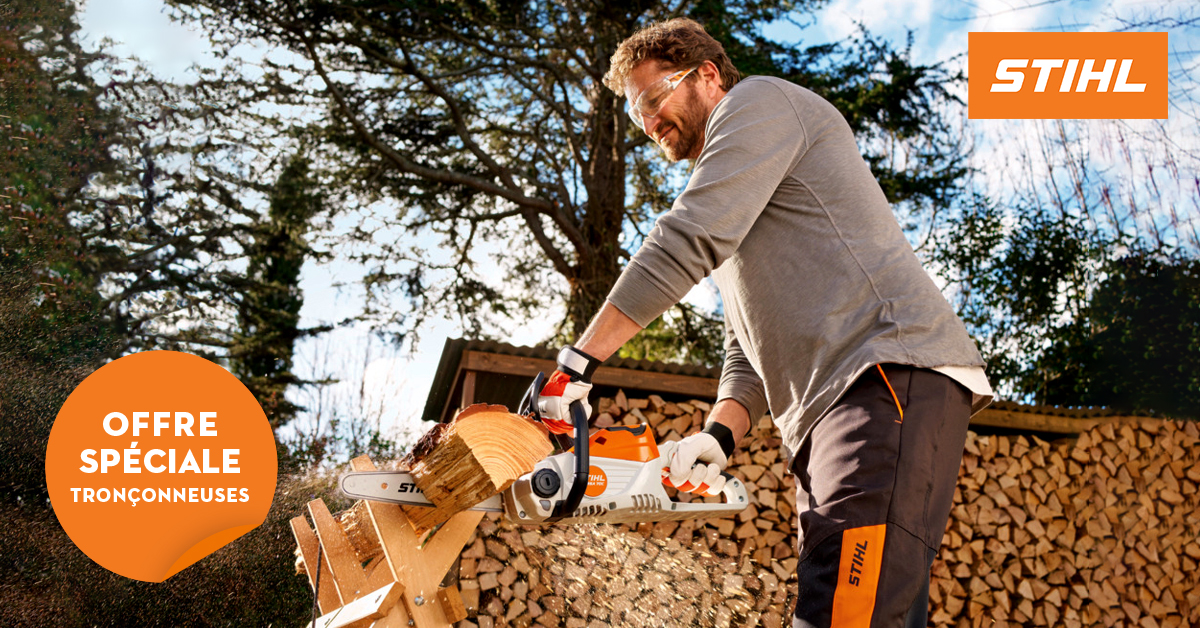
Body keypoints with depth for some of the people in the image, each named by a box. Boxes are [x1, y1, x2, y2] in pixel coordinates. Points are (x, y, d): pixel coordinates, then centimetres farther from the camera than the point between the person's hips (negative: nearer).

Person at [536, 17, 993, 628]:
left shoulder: (758, 100, 6)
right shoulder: (731, 228, 32)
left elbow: (687, 240, -9)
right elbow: (747, 349, 24)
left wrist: (579, 358, -9)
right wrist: (718, 435, 4)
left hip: (893, 376, -10)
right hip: (823, 417, 10)